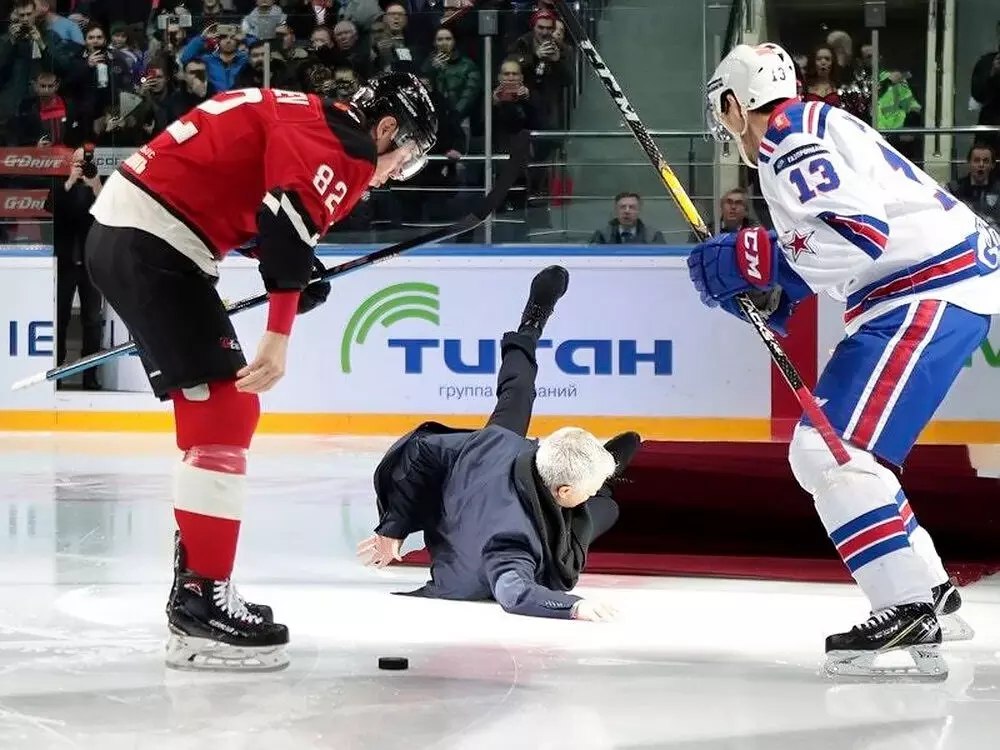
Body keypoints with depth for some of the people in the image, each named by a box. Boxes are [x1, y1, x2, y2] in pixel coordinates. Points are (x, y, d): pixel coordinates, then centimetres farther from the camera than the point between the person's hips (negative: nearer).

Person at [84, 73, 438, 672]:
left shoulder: (304, 117, 20)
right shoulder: (340, 144, -10)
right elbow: (288, 224, -25)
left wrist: (298, 274, 14)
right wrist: (278, 337, -27)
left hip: (121, 232, 11)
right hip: (153, 245, -11)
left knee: (216, 412, 17)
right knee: (225, 414, -10)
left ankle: (197, 586, 23)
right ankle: (202, 605, -10)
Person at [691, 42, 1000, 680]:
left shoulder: (793, 136, -12)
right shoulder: (812, 132, 21)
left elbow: (860, 231, -25)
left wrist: (754, 258, -19)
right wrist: (770, 293, 13)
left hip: (934, 291, -11)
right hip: (929, 291, 11)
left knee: (831, 450, -17)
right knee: (833, 452, 17)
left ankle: (911, 610, -22)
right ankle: (931, 593, 22)